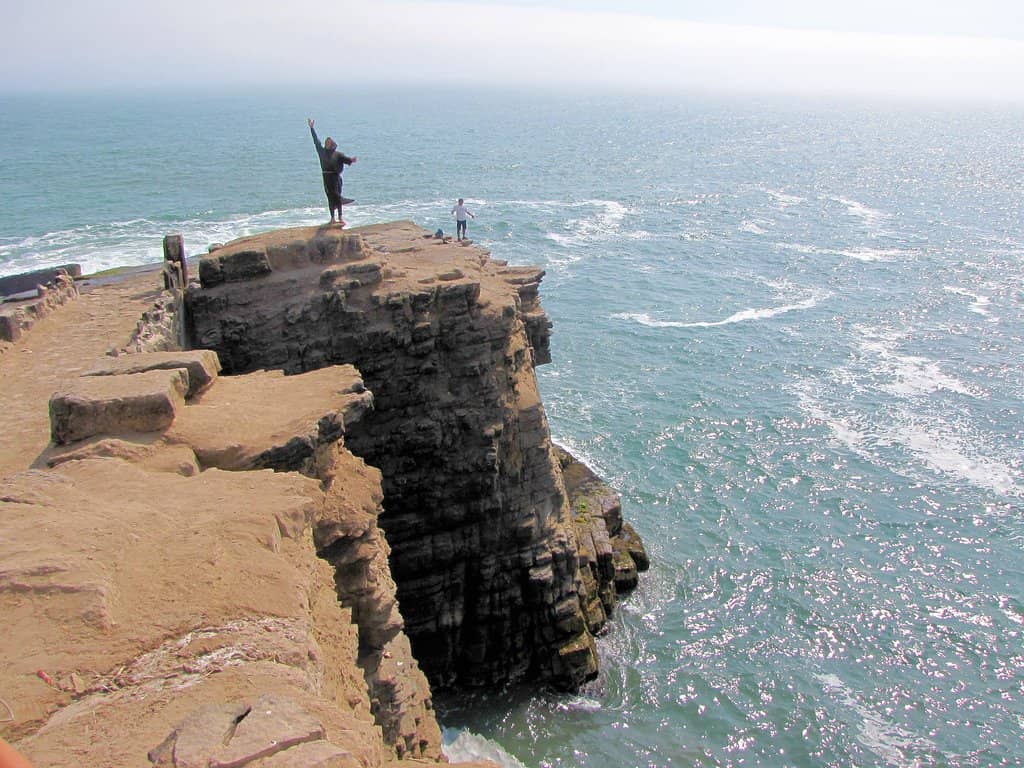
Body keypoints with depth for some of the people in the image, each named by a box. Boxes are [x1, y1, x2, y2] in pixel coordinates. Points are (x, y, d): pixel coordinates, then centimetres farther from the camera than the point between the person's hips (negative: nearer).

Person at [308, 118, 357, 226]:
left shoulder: (337, 154, 1)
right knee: (330, 197, 6)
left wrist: (351, 160, -34)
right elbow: (316, 141, 16)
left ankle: (340, 217, -9)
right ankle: (332, 218, 10)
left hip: (335, 177, -3)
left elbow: (345, 158, -11)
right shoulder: (322, 151, 10)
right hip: (326, 177, 3)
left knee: (337, 196, -9)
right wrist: (311, 128, 19)